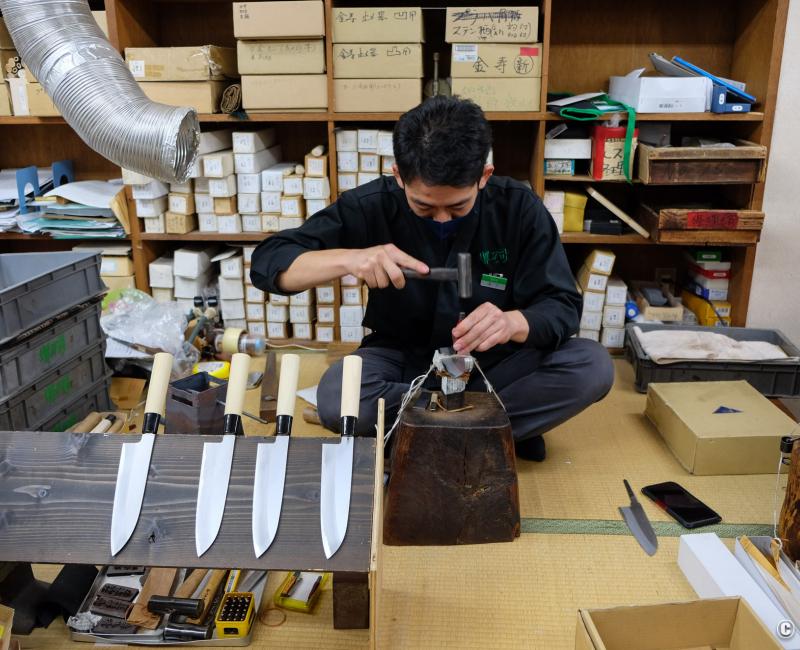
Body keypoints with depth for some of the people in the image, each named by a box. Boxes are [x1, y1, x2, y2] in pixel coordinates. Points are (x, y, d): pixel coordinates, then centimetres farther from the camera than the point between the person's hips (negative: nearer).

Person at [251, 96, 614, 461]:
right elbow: (268, 263, -18)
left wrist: (511, 322, -38)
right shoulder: (373, 205, -17)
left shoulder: (518, 208, -15)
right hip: (403, 360, -1)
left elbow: (563, 306, -14)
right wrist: (347, 259, -38)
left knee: (592, 366, -25)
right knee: (337, 399, -32)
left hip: (493, 362, 1)